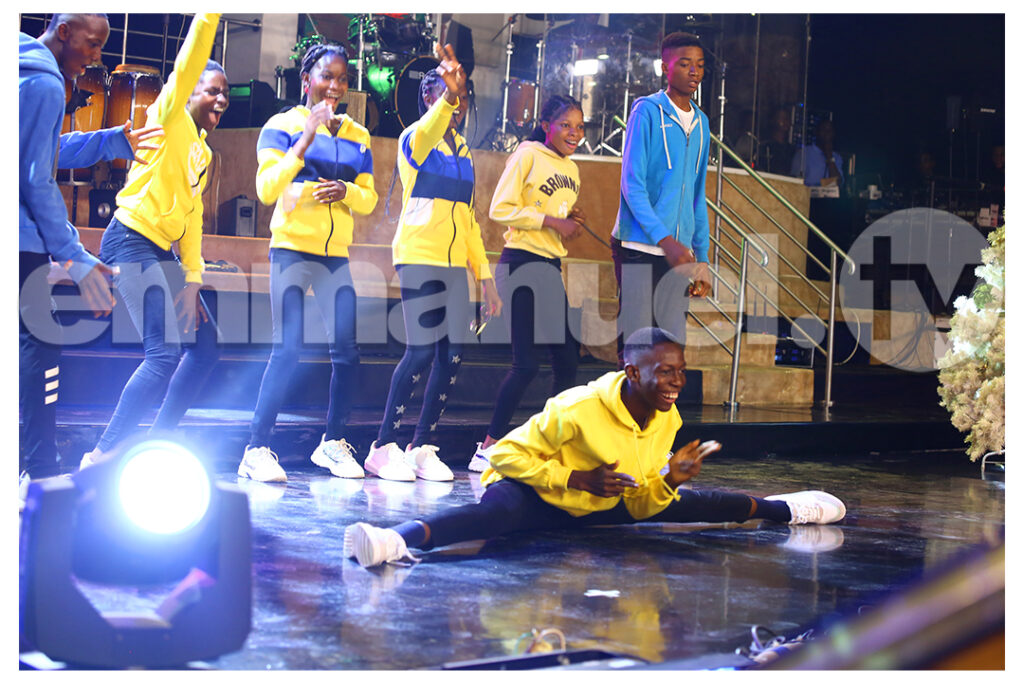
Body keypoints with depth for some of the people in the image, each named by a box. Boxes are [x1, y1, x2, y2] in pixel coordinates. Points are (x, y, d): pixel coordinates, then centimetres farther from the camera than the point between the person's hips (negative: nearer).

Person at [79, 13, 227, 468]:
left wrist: (192, 279, 8)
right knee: (164, 354, -19)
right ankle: (101, 456, -13)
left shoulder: (203, 152, 18)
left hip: (163, 253, 10)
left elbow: (192, 217, 15)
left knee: (205, 346, 10)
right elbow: (188, 64, -19)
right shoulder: (169, 118, -4)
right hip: (131, 243, -10)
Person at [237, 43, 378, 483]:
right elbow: (267, 190, -13)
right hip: (292, 249, -5)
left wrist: (345, 190, -8)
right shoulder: (283, 126, -1)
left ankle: (332, 443, 15)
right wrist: (307, 138, -19)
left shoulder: (357, 137, 13)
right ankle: (257, 450, -8)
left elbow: (368, 200, 15)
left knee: (346, 351, -1)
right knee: (287, 349, -14)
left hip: (337, 255, 5)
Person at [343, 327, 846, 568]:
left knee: (683, 503, 8)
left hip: (601, 508, 8)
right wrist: (577, 479, -29)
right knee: (499, 511, -42)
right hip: (535, 500, -8)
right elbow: (507, 453, -23)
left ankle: (780, 510, 34)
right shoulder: (578, 409, -28)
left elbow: (642, 507, 2)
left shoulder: (668, 420, -6)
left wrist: (669, 479, -19)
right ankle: (399, 539, -67)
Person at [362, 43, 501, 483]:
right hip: (419, 258, -7)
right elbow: (426, 132, -31)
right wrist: (448, 96, -50)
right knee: (422, 352, -12)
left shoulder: (463, 150, 17)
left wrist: (485, 275, 17)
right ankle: (383, 448, -2)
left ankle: (422, 447, 10)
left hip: (454, 264, 7)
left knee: (452, 355, 0)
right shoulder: (416, 139, -3)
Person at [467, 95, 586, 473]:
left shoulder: (571, 170, 19)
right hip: (522, 264, -8)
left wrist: (574, 223, 5)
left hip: (552, 268, 8)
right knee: (527, 362, -11)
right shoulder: (528, 155, -5)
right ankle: (487, 449, -2)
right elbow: (500, 209, -13)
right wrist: (552, 221, -16)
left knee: (567, 360, 4)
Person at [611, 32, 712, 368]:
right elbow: (632, 185, -10)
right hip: (639, 248, -6)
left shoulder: (701, 123, 15)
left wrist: (701, 258, 15)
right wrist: (665, 239, -20)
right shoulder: (647, 112, -4)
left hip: (678, 253, 6)